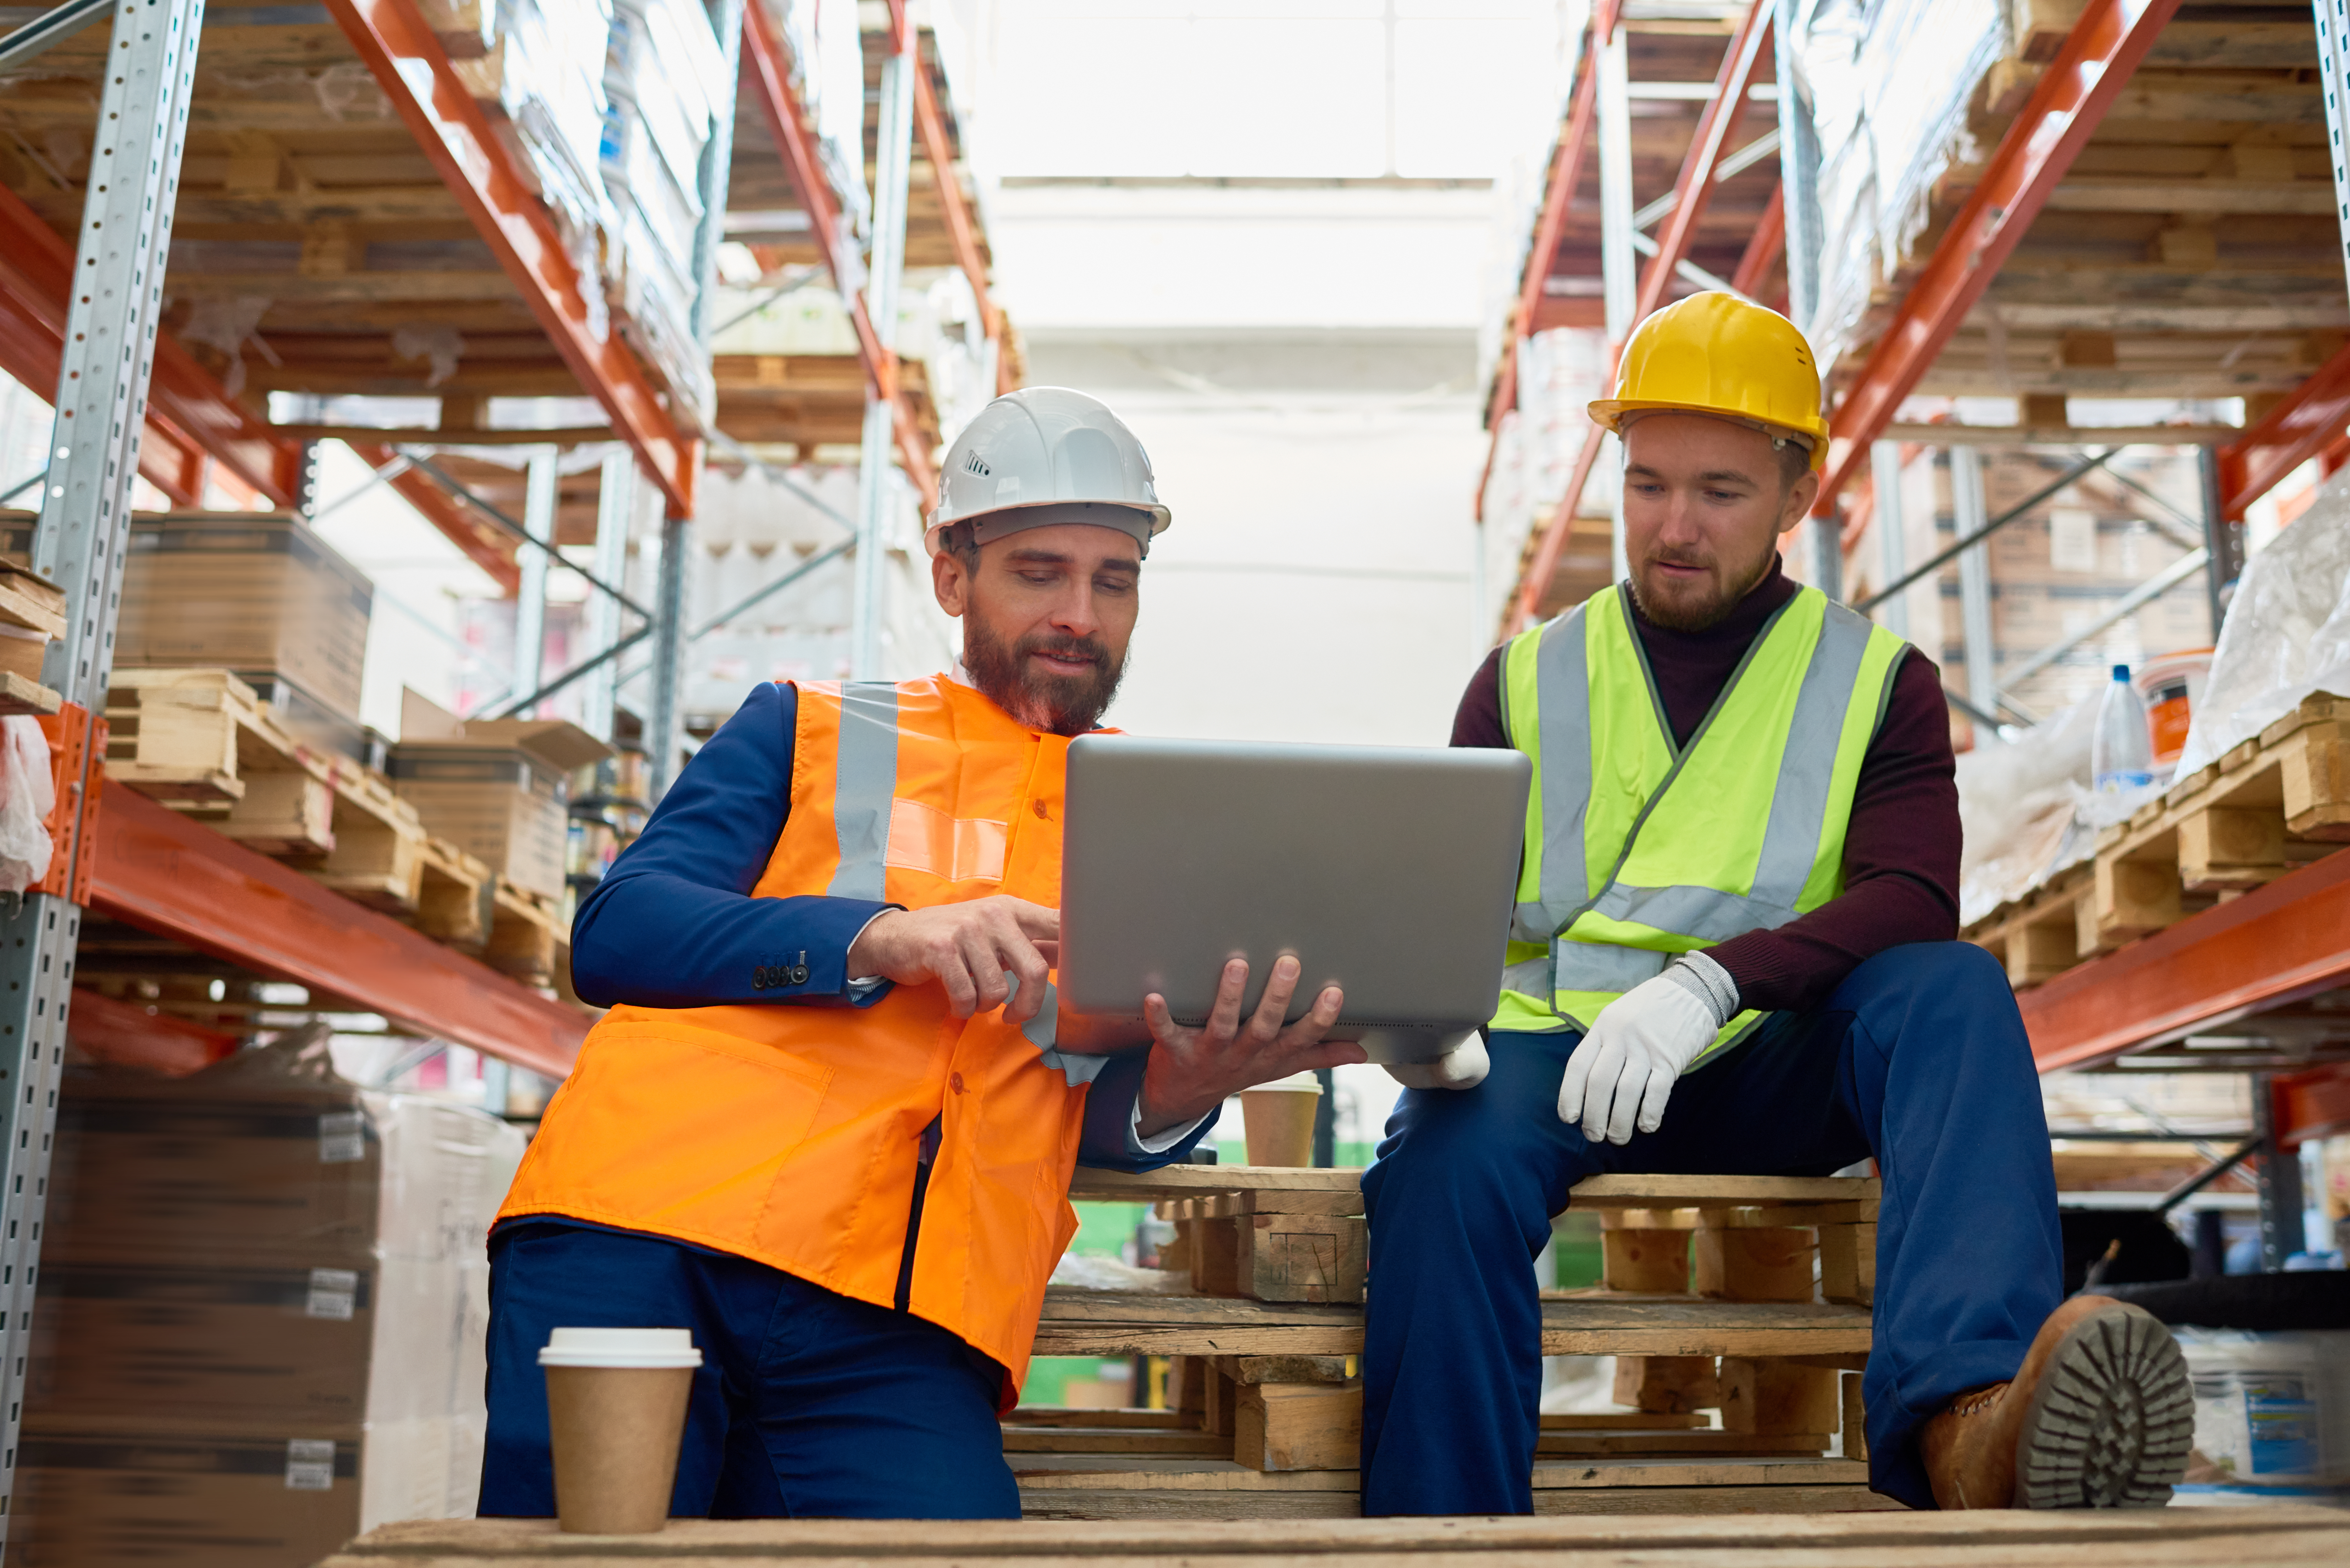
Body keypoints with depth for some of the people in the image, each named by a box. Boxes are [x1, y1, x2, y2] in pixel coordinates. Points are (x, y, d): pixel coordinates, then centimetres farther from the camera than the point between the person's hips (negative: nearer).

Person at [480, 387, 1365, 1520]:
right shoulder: (813, 729, 17)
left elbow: (1109, 1119, 12)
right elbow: (614, 931, 4)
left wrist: (1180, 1089, -13)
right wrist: (878, 939, -12)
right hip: (642, 1230, -1)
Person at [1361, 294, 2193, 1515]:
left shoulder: (1879, 682, 12)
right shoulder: (1524, 681, 16)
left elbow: (1912, 901, -6)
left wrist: (1711, 980, -25)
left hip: (1770, 1074, 0)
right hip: (1554, 1055, 0)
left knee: (1951, 988, -30)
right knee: (1444, 1163, -34)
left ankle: (1961, 1422, -53)